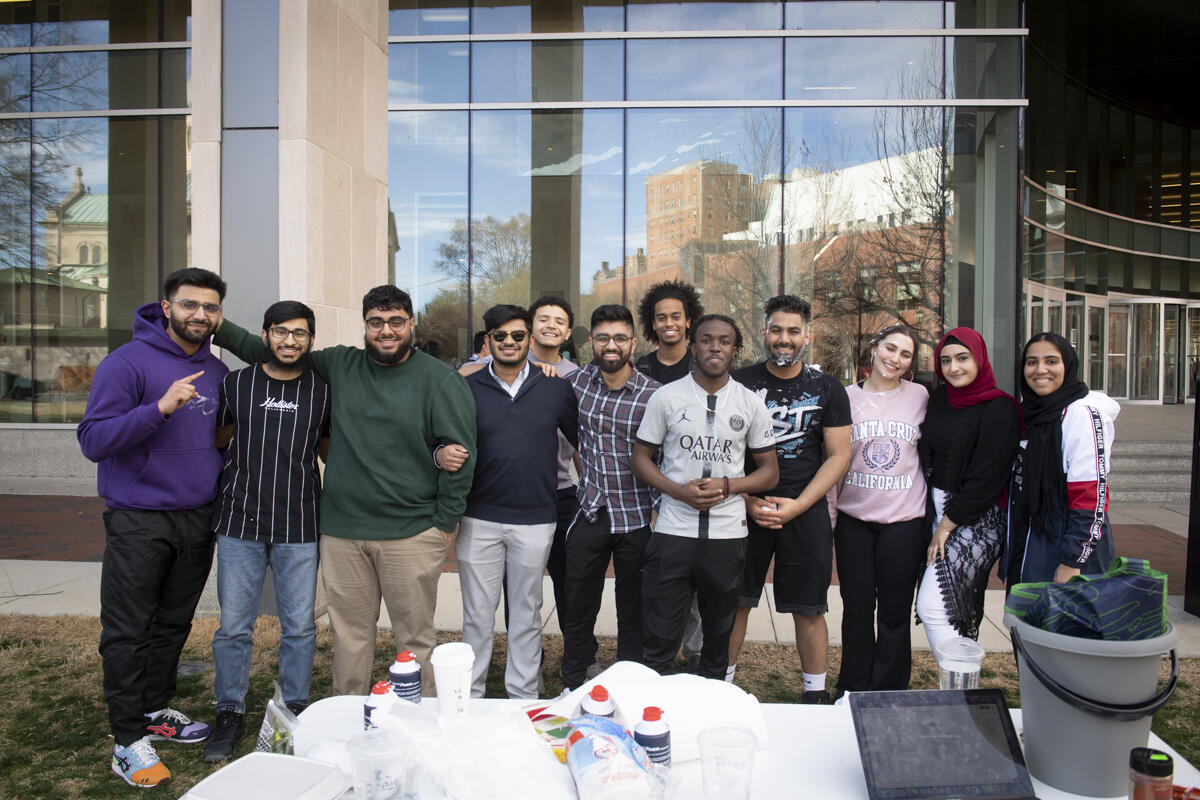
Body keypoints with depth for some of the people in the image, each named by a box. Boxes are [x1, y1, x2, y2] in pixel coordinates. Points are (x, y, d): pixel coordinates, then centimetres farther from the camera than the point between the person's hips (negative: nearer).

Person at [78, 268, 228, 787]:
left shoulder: (217, 372, 8)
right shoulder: (127, 362, -11)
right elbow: (93, 440, -17)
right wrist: (160, 408, -29)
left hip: (198, 519, 6)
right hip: (139, 523, -5)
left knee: (174, 625, 16)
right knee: (127, 632, 2)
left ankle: (154, 710, 32)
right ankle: (129, 739, 13)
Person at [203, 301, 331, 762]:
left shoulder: (322, 392, 5)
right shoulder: (235, 385, 5)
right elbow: (214, 443, 13)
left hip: (299, 526, 0)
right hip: (239, 523, 0)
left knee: (299, 626, 8)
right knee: (233, 625, 7)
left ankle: (295, 709, 25)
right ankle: (230, 713, 24)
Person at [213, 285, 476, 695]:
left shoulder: (441, 381, -3)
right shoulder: (339, 365, 9)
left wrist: (445, 522, -6)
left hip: (412, 535, -4)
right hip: (341, 531, 4)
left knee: (415, 637, 5)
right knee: (349, 635, 13)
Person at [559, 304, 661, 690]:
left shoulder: (654, 394, -9)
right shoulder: (577, 381, 0)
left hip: (637, 519, -2)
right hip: (590, 514, 3)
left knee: (633, 615, 13)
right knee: (577, 612, 13)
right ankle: (572, 688, 32)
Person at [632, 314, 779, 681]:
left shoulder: (751, 404, 4)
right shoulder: (666, 397, 1)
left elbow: (770, 471, 7)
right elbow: (641, 457, 4)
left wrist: (727, 485, -12)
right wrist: (679, 490, -13)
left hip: (728, 535, 2)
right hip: (673, 530, -1)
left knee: (718, 635, 16)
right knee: (660, 638, 3)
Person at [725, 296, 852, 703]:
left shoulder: (827, 388, 2)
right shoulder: (740, 382, 1)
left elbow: (838, 456, 0)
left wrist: (797, 505, -10)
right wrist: (746, 500, -9)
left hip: (806, 512, 0)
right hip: (744, 507, 0)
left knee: (808, 608, 8)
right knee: (735, 601, 7)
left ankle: (815, 693, 24)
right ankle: (723, 681, 24)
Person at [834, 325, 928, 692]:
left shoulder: (920, 396, 3)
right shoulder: (848, 397, 4)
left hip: (904, 519, -1)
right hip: (854, 517, 1)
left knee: (894, 613, 7)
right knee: (857, 609, 8)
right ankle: (853, 692, 24)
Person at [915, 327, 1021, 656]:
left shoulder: (999, 408, -12)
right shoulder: (940, 397, 8)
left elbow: (985, 479, -15)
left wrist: (947, 524, -13)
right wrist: (938, 519, 6)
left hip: (975, 519, -6)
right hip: (938, 510, 6)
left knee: (931, 607, -12)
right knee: (953, 610, 9)